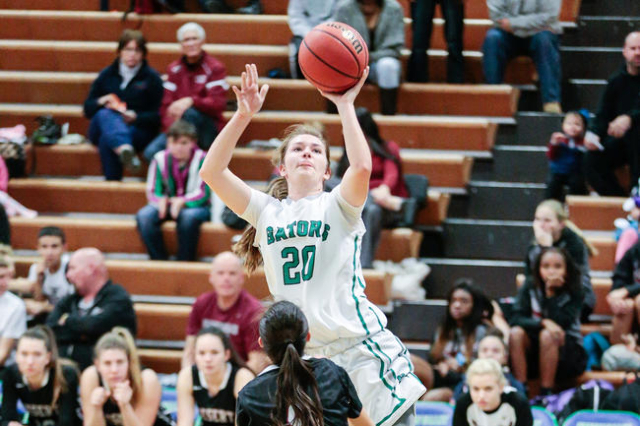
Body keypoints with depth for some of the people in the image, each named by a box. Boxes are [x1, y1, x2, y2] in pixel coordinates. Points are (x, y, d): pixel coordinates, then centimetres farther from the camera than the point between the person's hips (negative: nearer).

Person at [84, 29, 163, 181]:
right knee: (104, 114, -37)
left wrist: (135, 117, -16)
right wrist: (101, 102, -8)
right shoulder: (106, 75, 17)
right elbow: (88, 109, 15)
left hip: (139, 129, -2)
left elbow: (157, 116, 3)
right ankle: (124, 149, -66)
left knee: (106, 140, -36)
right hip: (104, 123, 2)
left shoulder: (151, 78, 9)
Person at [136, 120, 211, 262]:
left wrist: (182, 201, -31)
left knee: (189, 216, -40)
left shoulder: (201, 160, -9)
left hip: (195, 206, -3)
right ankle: (159, 260, -21)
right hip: (167, 204, 3)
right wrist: (161, 201, -23)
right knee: (144, 216, -28)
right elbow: (152, 191, 2)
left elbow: (203, 193, -12)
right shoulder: (160, 159, -1)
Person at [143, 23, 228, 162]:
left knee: (190, 113, -38)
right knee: (151, 152, -25)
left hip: (208, 130, -3)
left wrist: (191, 101, -31)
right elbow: (166, 105, 6)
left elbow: (218, 103, -14)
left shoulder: (215, 68, -1)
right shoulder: (174, 69, 12)